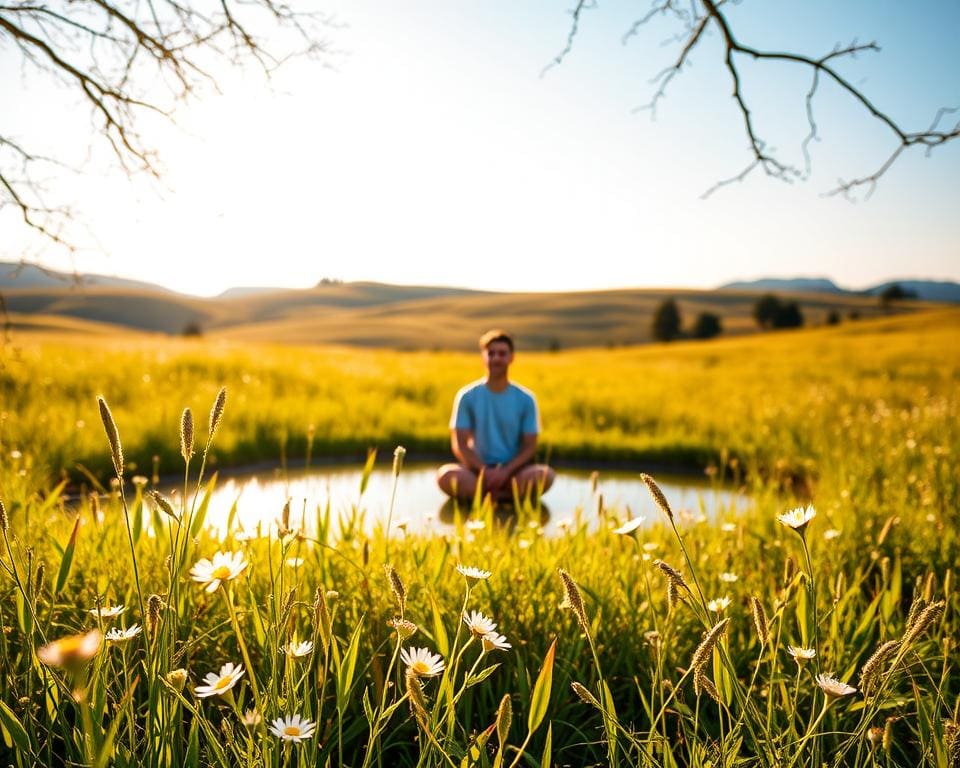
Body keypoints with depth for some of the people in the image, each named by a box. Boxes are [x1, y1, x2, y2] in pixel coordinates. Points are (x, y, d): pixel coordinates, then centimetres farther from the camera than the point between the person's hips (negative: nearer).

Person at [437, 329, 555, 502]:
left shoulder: (526, 399, 4)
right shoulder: (467, 396, 1)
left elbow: (530, 447, 1)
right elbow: (460, 445, -3)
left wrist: (506, 471, -16)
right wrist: (484, 471, -19)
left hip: (513, 470, 1)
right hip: (478, 469, -1)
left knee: (545, 474, -31)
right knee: (446, 475, -33)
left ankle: (483, 495, -24)